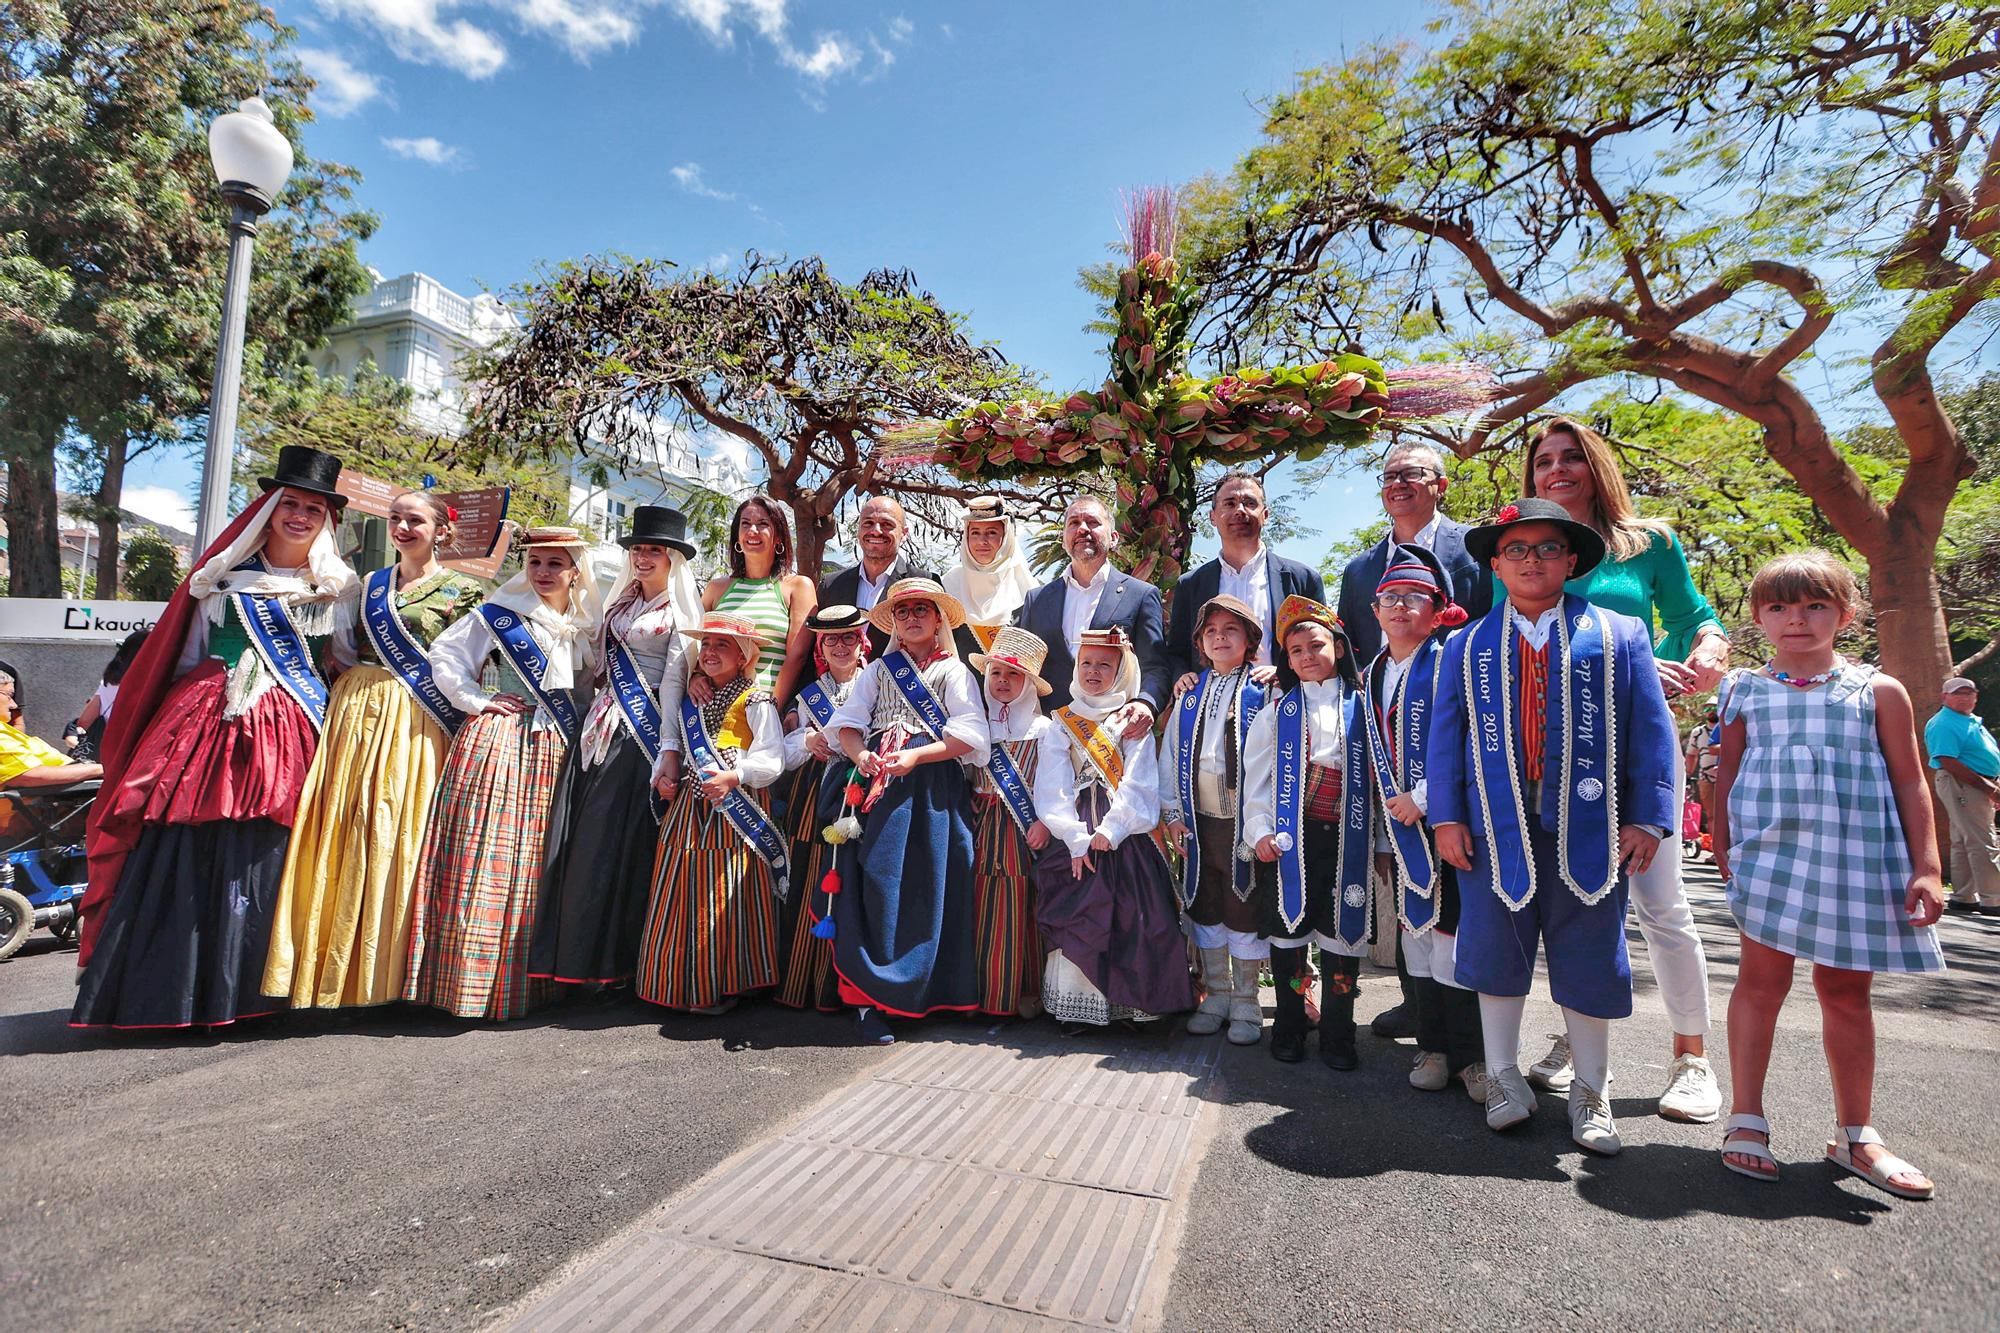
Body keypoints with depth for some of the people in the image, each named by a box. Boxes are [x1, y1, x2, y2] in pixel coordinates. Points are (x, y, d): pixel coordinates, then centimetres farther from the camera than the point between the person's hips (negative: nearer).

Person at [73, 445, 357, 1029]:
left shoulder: (334, 587, 11)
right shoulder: (226, 573, 12)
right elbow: (189, 655, 15)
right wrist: (194, 709, 9)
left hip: (287, 733, -1)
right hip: (208, 720, 1)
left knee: (260, 863, -2)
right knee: (183, 860, -2)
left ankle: (241, 992, 8)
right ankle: (161, 993, 8)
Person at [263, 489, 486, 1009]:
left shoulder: (462, 591, 2)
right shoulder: (368, 585, 17)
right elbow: (338, 649, 21)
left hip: (413, 726, -5)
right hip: (354, 714, 5)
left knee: (394, 834, -6)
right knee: (339, 833, 3)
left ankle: (381, 972, 5)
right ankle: (331, 969, 13)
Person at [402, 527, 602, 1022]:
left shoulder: (585, 627, 12)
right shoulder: (499, 613, 0)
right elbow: (443, 653, 1)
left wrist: (575, 725, 8)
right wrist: (474, 700, -6)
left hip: (552, 750, 4)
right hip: (495, 740, -4)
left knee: (532, 864, 7)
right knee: (482, 858, -7)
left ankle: (521, 981, 16)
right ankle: (468, 982, 2)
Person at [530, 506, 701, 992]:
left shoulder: (680, 613, -2)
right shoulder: (621, 601, 17)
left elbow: (674, 682, -9)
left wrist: (669, 748, -15)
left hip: (642, 733, -7)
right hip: (602, 724, 7)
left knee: (621, 842, -5)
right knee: (578, 839, 4)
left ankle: (617, 963, 7)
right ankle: (577, 957, 14)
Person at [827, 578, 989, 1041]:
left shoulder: (954, 671, 12)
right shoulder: (878, 670, 19)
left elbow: (969, 734, -1)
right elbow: (846, 724, 10)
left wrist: (915, 756, -14)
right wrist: (861, 755, -12)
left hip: (934, 787, -1)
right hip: (880, 785, 1)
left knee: (930, 887, -3)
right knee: (878, 883, -7)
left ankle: (928, 990, 10)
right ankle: (871, 998, -3)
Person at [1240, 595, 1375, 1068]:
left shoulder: (1362, 706, 10)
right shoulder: (1278, 711, 7)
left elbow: (1376, 775, 11)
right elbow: (1257, 776, 4)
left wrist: (1377, 836, 7)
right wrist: (1260, 830, -6)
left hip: (1345, 838, 1)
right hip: (1287, 839, 0)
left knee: (1342, 933, 4)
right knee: (1288, 932, 5)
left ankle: (1337, 1036, 18)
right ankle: (1289, 1029, 20)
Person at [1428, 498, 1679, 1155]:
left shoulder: (1618, 634, 5)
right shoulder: (1467, 646, 8)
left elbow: (1651, 730, 2)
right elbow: (1445, 736, 5)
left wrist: (1647, 819, -5)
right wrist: (1446, 817, -2)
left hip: (1588, 829, 0)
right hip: (1495, 828, 1)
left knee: (1590, 959, 9)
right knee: (1496, 953, 9)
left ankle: (1591, 1092, 27)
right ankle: (1504, 1076, 26)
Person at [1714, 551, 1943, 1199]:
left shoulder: (1877, 691, 5)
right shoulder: (1746, 693, 5)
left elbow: (1910, 785, 6)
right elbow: (1728, 777, 9)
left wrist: (1926, 867, 0)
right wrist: (1724, 854, 7)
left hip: (1857, 859, 1)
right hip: (1770, 852, -1)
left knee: (1847, 989, 9)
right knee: (1762, 977, 0)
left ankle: (1854, 1135, 23)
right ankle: (1745, 1121, 10)